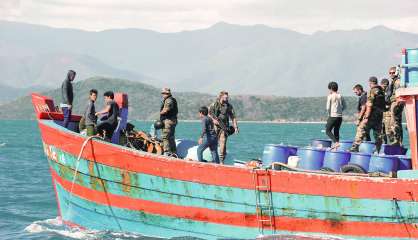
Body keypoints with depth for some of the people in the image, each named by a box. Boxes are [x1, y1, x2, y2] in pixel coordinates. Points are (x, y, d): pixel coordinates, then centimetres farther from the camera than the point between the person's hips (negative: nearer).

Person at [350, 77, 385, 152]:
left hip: (372, 115, -7)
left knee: (361, 130, -5)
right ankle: (378, 150, 10)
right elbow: (383, 105, 17)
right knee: (378, 134, 10)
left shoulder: (372, 91, -11)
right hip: (380, 116, 7)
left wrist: (366, 117, -17)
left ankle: (355, 147, -10)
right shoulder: (381, 92, 12)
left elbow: (369, 105, -16)